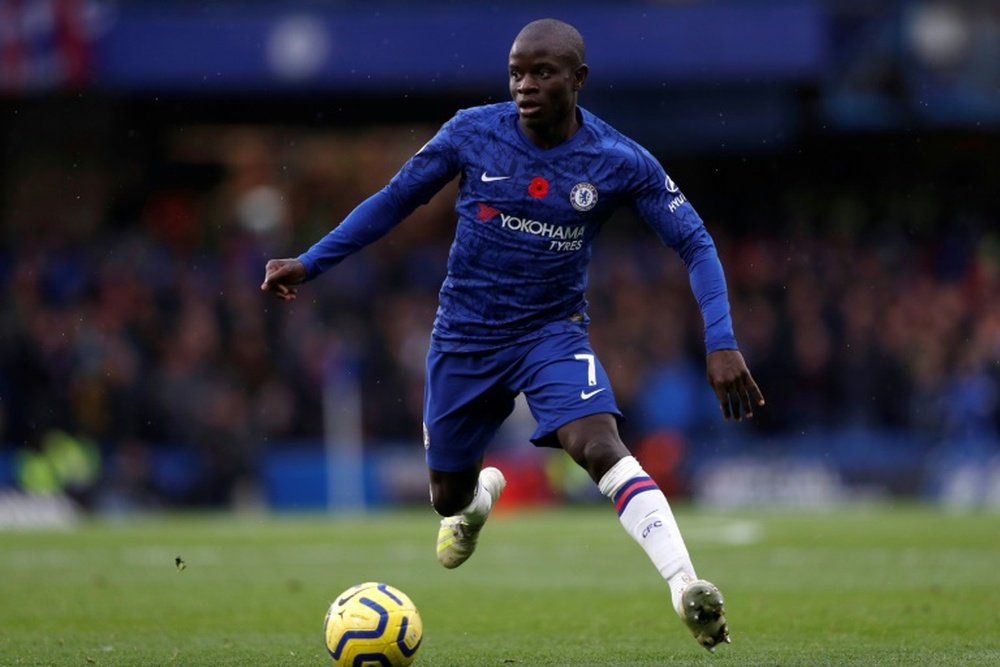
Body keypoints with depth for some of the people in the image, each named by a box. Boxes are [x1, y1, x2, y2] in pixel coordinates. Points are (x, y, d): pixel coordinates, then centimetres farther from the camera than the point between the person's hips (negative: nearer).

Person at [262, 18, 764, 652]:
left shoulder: (621, 162, -14)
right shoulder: (473, 132, -11)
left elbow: (696, 244, -9)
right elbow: (397, 199, 3)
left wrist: (722, 343, -21)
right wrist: (309, 264, 1)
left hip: (553, 331, -2)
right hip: (466, 334, 2)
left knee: (601, 447, -30)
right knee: (448, 498, 14)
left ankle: (685, 586, -38)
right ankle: (483, 492, 53)